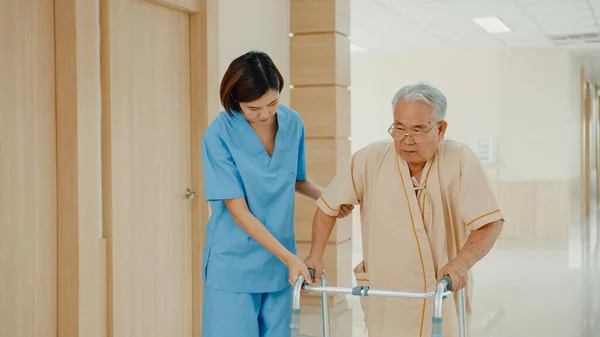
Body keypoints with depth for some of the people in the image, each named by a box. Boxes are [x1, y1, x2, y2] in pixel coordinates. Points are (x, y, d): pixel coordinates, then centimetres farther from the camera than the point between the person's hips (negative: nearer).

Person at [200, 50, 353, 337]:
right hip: (233, 267, -4)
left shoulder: (293, 123, 0)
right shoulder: (219, 136, -15)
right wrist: (289, 257, -16)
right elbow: (239, 211, -15)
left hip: (278, 266, 5)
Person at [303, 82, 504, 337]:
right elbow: (329, 206, 3)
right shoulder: (369, 160, -10)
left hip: (444, 297, 1)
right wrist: (315, 255, -1)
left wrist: (461, 262, -30)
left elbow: (490, 222, -15)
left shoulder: (460, 160, -11)